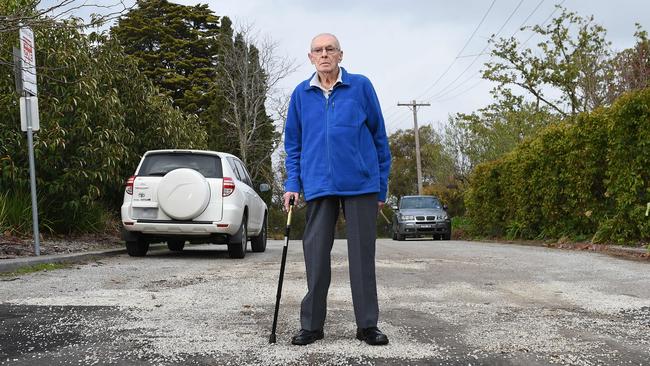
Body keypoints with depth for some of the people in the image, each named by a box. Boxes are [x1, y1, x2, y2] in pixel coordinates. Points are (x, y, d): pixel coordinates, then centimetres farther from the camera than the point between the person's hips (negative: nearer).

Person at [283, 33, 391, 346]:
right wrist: (292, 184, 4)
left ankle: (367, 325, 14)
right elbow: (293, 144, 15)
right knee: (315, 256, 4)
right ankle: (312, 324, 15)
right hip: (318, 187, 2)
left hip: (361, 185, -2)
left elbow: (379, 138, 5)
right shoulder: (301, 94, 9)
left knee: (362, 255, 4)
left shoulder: (361, 86, 2)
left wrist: (382, 187, 4)